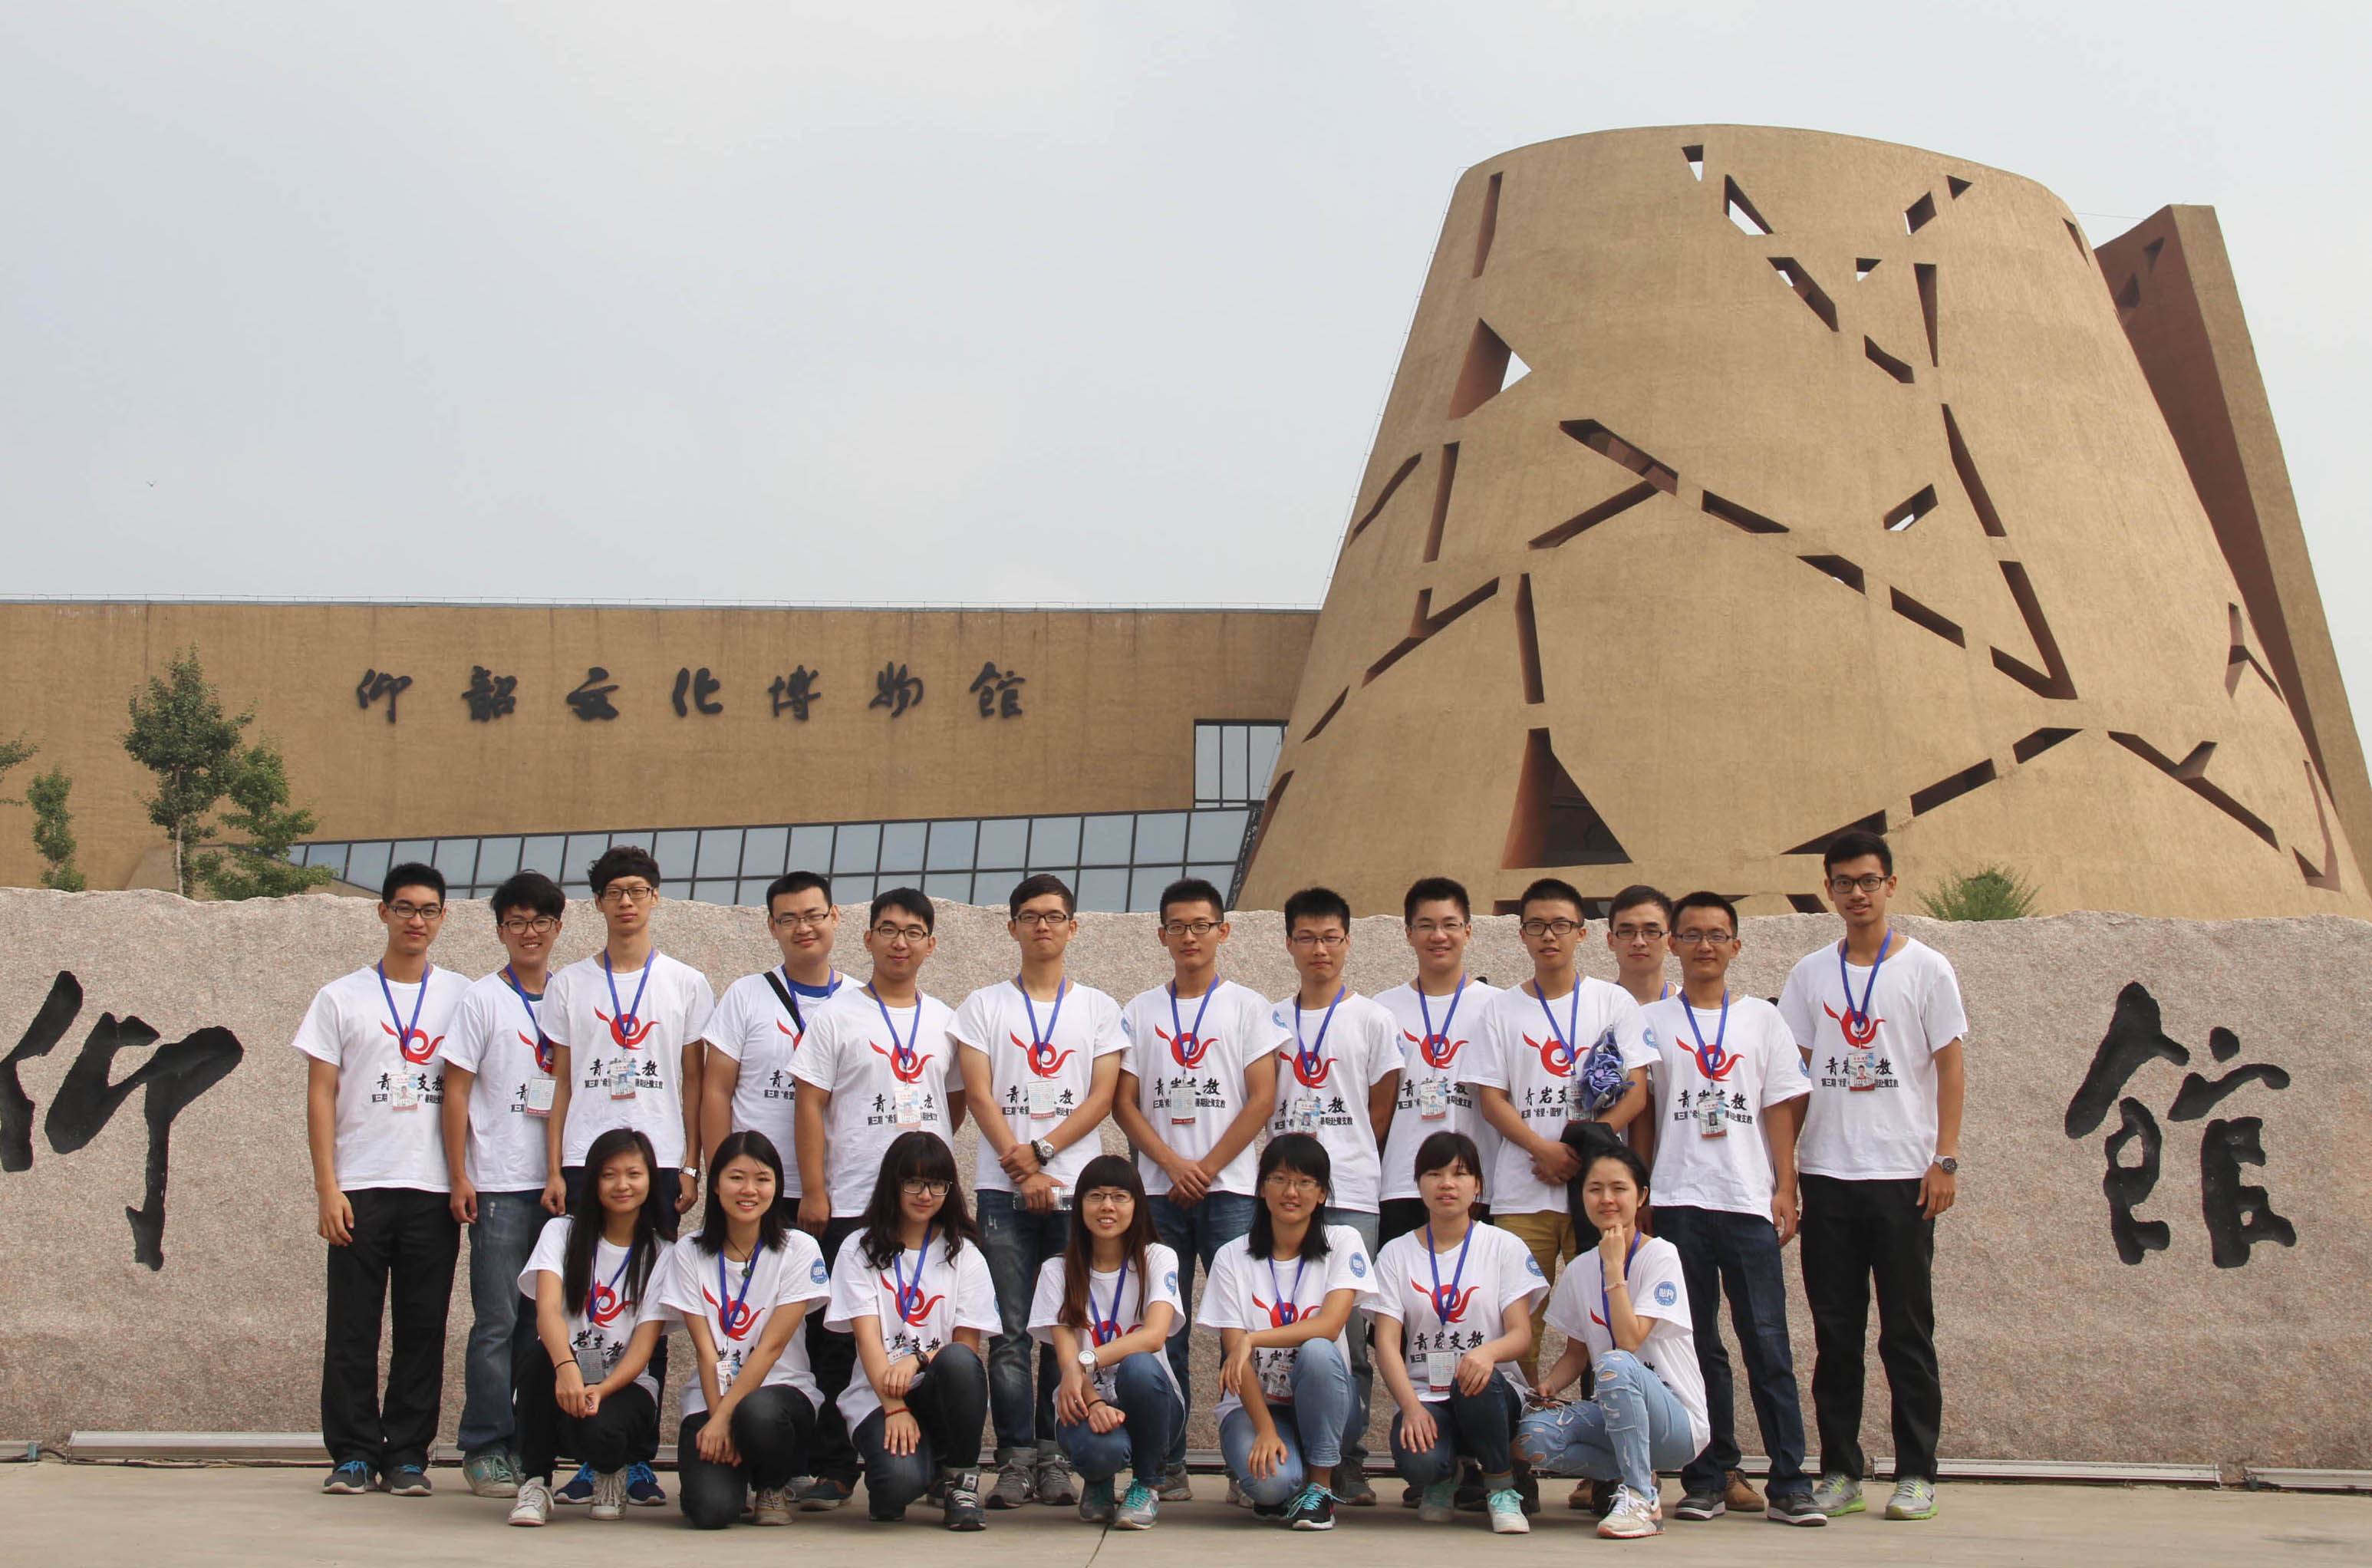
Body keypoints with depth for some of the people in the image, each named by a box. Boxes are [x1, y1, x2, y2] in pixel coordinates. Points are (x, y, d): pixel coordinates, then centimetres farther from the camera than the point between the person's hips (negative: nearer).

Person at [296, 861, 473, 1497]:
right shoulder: (342, 997, 7)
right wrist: (327, 1187, -5)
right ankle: (354, 1455, 8)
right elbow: (320, 1095, 4)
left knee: (423, 1327, 2)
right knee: (352, 1329, 0)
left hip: (434, 1189, 1)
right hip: (360, 1186, -1)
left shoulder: (460, 996, 9)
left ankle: (408, 1455, 10)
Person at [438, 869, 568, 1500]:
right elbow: (457, 1091, 0)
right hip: (500, 1183, -4)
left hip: (560, 1181, 4)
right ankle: (485, 1449, 3)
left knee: (542, 1318, 6)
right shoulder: (483, 999, 2)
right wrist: (460, 1176, -6)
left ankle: (526, 1443, 13)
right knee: (498, 1319, -4)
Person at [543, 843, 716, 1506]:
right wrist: (555, 1167, 3)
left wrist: (691, 1167, 0)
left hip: (658, 1161, -1)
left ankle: (640, 1460, 3)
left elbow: (693, 1080, 8)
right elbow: (561, 1082, 11)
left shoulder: (686, 985, 10)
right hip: (584, 1163, 1)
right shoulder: (570, 984, 12)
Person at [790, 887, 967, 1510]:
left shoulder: (944, 1020, 13)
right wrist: (813, 1191, -8)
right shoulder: (837, 1015, 2)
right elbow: (811, 1106, -2)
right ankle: (833, 1469, 5)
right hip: (850, 1206, -3)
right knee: (839, 1340, -2)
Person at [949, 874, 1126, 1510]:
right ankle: (1015, 1457, -2)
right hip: (1003, 1188, 0)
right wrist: (1022, 1171, -9)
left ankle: (1054, 1456, 5)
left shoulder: (1098, 1008, 13)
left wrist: (1040, 1150, -10)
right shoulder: (984, 1005, 11)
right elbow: (979, 1094, 2)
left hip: (1076, 1187, 1)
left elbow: (1102, 1095, 3)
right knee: (1010, 1331, -4)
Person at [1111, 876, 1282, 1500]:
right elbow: (1124, 1101, 7)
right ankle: (1167, 1465, 7)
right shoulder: (1140, 1011, 12)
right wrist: (1172, 1164, -7)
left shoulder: (1248, 1006, 6)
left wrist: (1207, 1169, -8)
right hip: (1159, 1191, 2)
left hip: (1229, 1190, -2)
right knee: (1164, 1330, 2)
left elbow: (1262, 1098, -1)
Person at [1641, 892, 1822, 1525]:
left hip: (1749, 1201, 0)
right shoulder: (1652, 1020, 9)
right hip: (1679, 1202, 0)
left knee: (1768, 1344, -5)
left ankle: (1789, 1484, -3)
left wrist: (1785, 1189, 1)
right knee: (1696, 1347, 3)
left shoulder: (1761, 1018, 11)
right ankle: (1710, 1479, 9)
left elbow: (1781, 1108, 9)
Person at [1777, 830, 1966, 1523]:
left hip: (1903, 1174, -3)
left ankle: (1916, 1475, 8)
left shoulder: (1926, 968, 3)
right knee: (1835, 1331, 6)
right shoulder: (1809, 974, 10)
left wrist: (1946, 1159, -7)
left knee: (1907, 1331, 1)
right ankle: (1840, 1472, 12)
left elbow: (1950, 1066, 1)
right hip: (1826, 1175, 3)